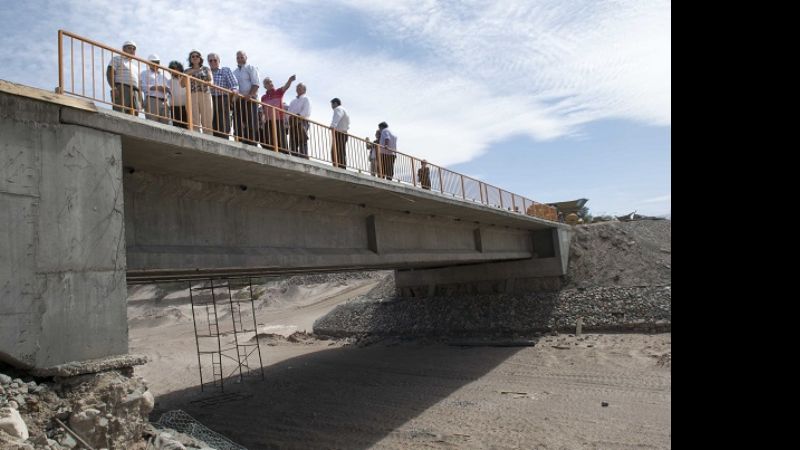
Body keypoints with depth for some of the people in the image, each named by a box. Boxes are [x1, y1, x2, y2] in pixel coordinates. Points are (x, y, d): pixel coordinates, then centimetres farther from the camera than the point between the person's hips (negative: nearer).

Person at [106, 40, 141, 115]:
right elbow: (109, 73, -2)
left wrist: (140, 101, 11)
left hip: (134, 93, 6)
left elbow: (138, 84, 24)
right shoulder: (117, 59, 13)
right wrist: (114, 88, -18)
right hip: (121, 90, -6)